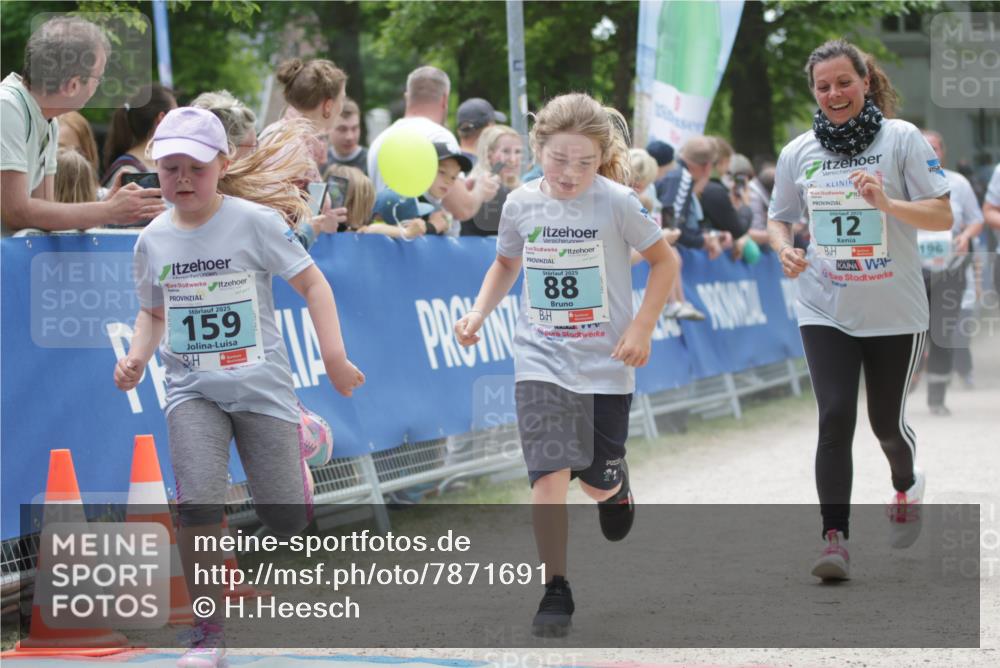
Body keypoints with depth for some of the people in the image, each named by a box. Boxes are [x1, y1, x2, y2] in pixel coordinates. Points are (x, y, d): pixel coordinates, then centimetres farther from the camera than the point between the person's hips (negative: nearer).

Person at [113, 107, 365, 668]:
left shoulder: (254, 222, -8)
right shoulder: (153, 240, 4)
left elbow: (313, 283, -3)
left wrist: (335, 356, -13)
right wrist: (137, 357, 0)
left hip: (261, 385, -2)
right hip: (193, 390, 2)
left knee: (286, 519, 0)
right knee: (198, 503, -21)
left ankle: (298, 453, 39)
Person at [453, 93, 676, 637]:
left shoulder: (616, 202, -12)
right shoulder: (521, 204, -3)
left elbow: (663, 261, -1)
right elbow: (506, 264, 16)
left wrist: (641, 327, -11)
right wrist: (479, 313, 1)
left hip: (606, 363, -1)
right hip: (541, 361, 1)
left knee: (598, 479, 9)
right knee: (551, 472, -15)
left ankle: (615, 489, 48)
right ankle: (555, 592, -4)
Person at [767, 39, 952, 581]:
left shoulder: (902, 138, -6)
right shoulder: (798, 152, 3)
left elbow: (942, 216, -10)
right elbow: (779, 217, 16)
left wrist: (888, 204, -27)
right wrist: (784, 248, -7)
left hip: (895, 312, -1)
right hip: (825, 310, 1)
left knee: (886, 421, 10)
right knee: (835, 417, -13)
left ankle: (906, 486, 44)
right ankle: (835, 539, -12)